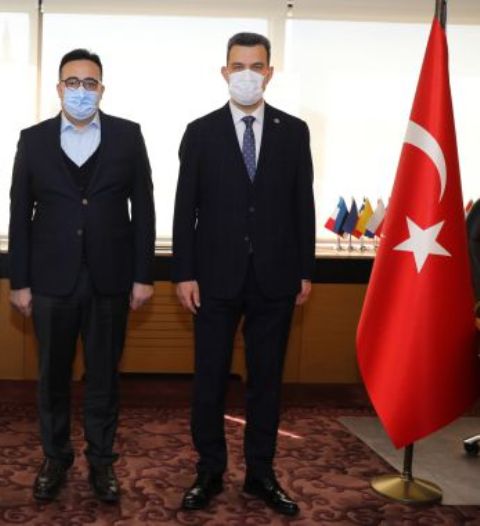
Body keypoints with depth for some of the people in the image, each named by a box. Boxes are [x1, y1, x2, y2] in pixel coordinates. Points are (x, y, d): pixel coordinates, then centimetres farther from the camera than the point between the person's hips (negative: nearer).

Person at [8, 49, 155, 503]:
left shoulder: (128, 135, 2)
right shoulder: (33, 139, 3)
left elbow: (142, 208, 1)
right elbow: (20, 214, 3)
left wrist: (143, 275, -3)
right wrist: (19, 281, -1)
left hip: (109, 277, 0)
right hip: (51, 278, 1)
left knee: (103, 374, 10)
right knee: (52, 375, 11)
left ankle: (101, 460, 24)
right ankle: (55, 457, 28)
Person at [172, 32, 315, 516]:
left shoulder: (293, 131, 5)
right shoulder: (200, 132, 2)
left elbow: (303, 205, 5)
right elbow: (185, 208, 0)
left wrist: (305, 271, 3)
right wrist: (184, 273, -5)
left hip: (274, 278, 1)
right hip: (216, 277, -1)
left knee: (266, 380, 9)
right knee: (209, 380, 6)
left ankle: (261, 474, 21)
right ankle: (209, 472, 20)